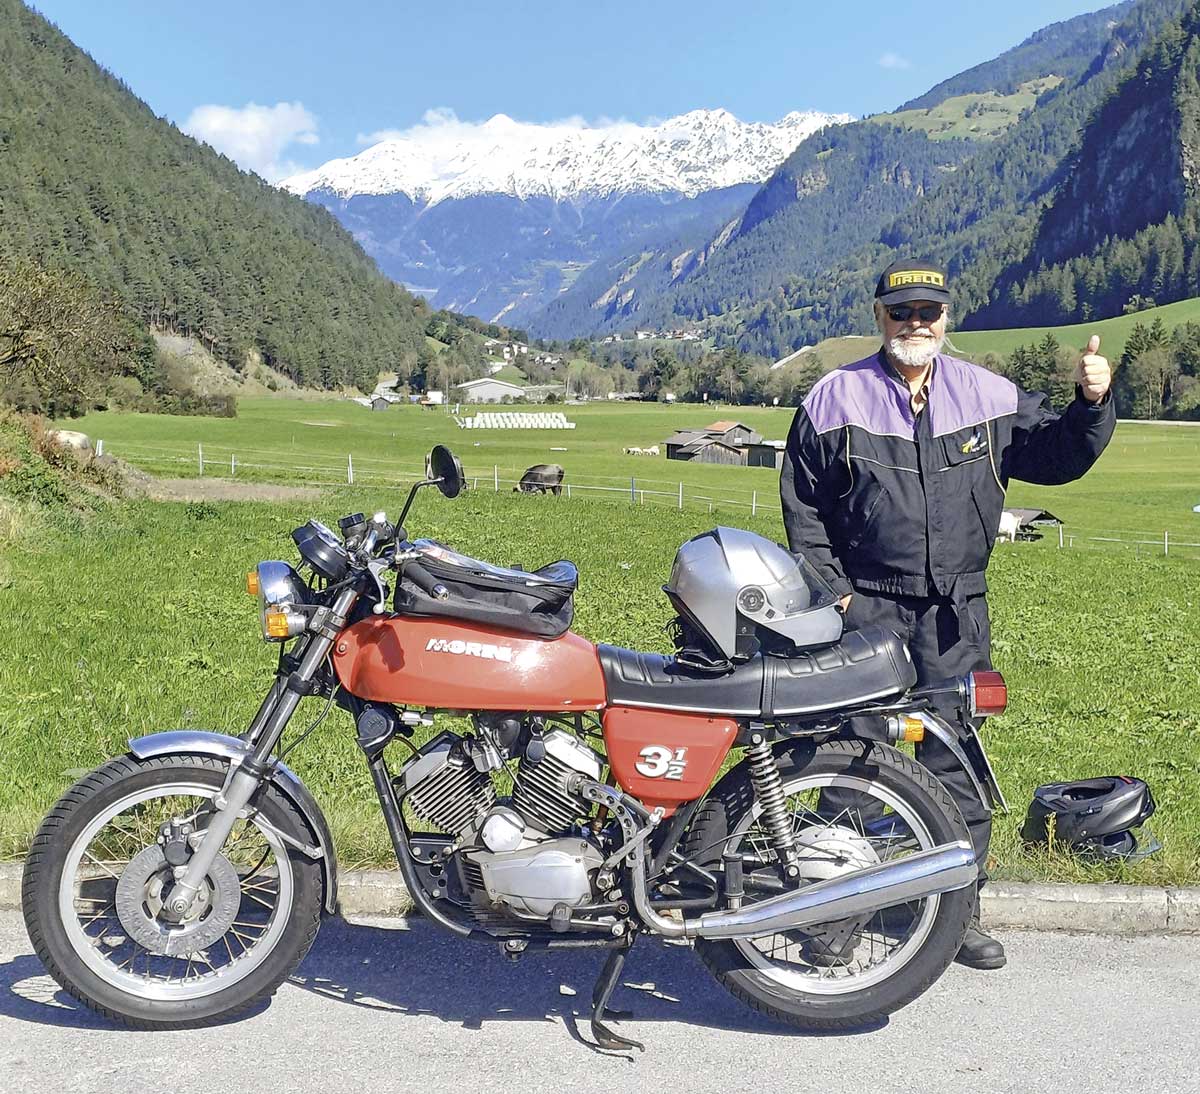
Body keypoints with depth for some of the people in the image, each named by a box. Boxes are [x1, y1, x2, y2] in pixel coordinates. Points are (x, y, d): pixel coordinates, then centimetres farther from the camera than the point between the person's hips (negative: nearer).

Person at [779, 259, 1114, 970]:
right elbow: (803, 506, 5)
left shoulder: (989, 396, 9)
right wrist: (831, 589, -2)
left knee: (956, 763, 7)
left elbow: (1057, 454, 13)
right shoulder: (836, 399, 3)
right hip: (865, 608, -2)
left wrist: (1092, 403, -7)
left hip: (958, 615, 2)